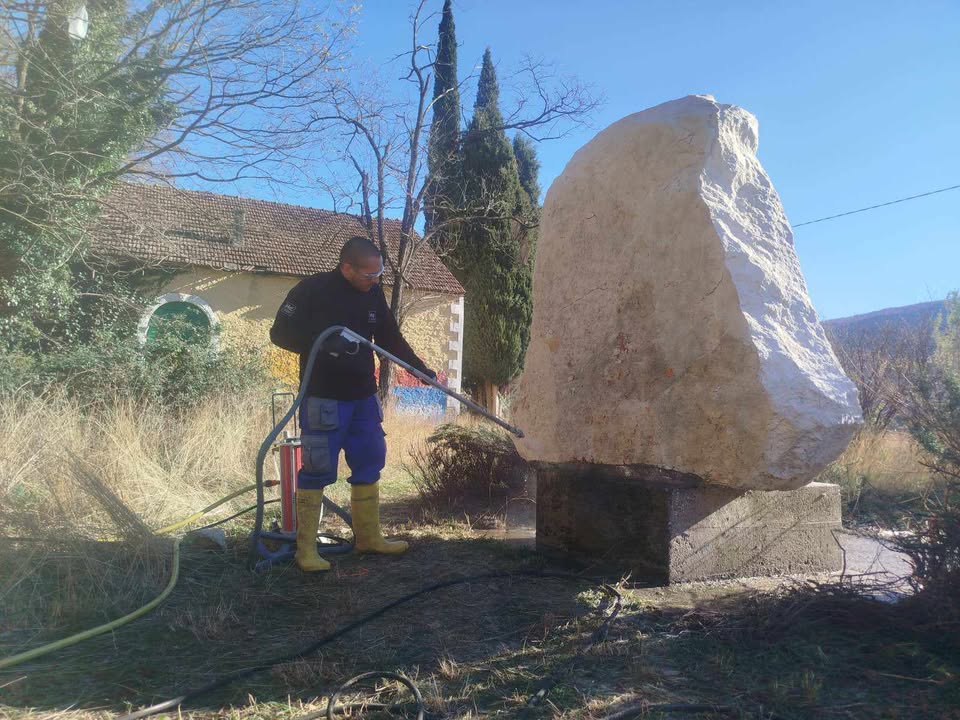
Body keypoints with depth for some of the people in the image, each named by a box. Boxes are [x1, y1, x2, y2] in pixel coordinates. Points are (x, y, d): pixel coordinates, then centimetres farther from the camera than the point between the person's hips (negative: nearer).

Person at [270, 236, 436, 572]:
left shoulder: (373, 294, 4)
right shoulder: (313, 289, -12)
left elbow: (392, 340, 12)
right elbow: (280, 333, -11)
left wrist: (423, 370, 3)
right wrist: (323, 343, -26)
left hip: (363, 397, 7)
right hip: (323, 399, -6)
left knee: (368, 467, 13)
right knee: (317, 471, -3)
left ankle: (368, 537, 26)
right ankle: (306, 548, 9)